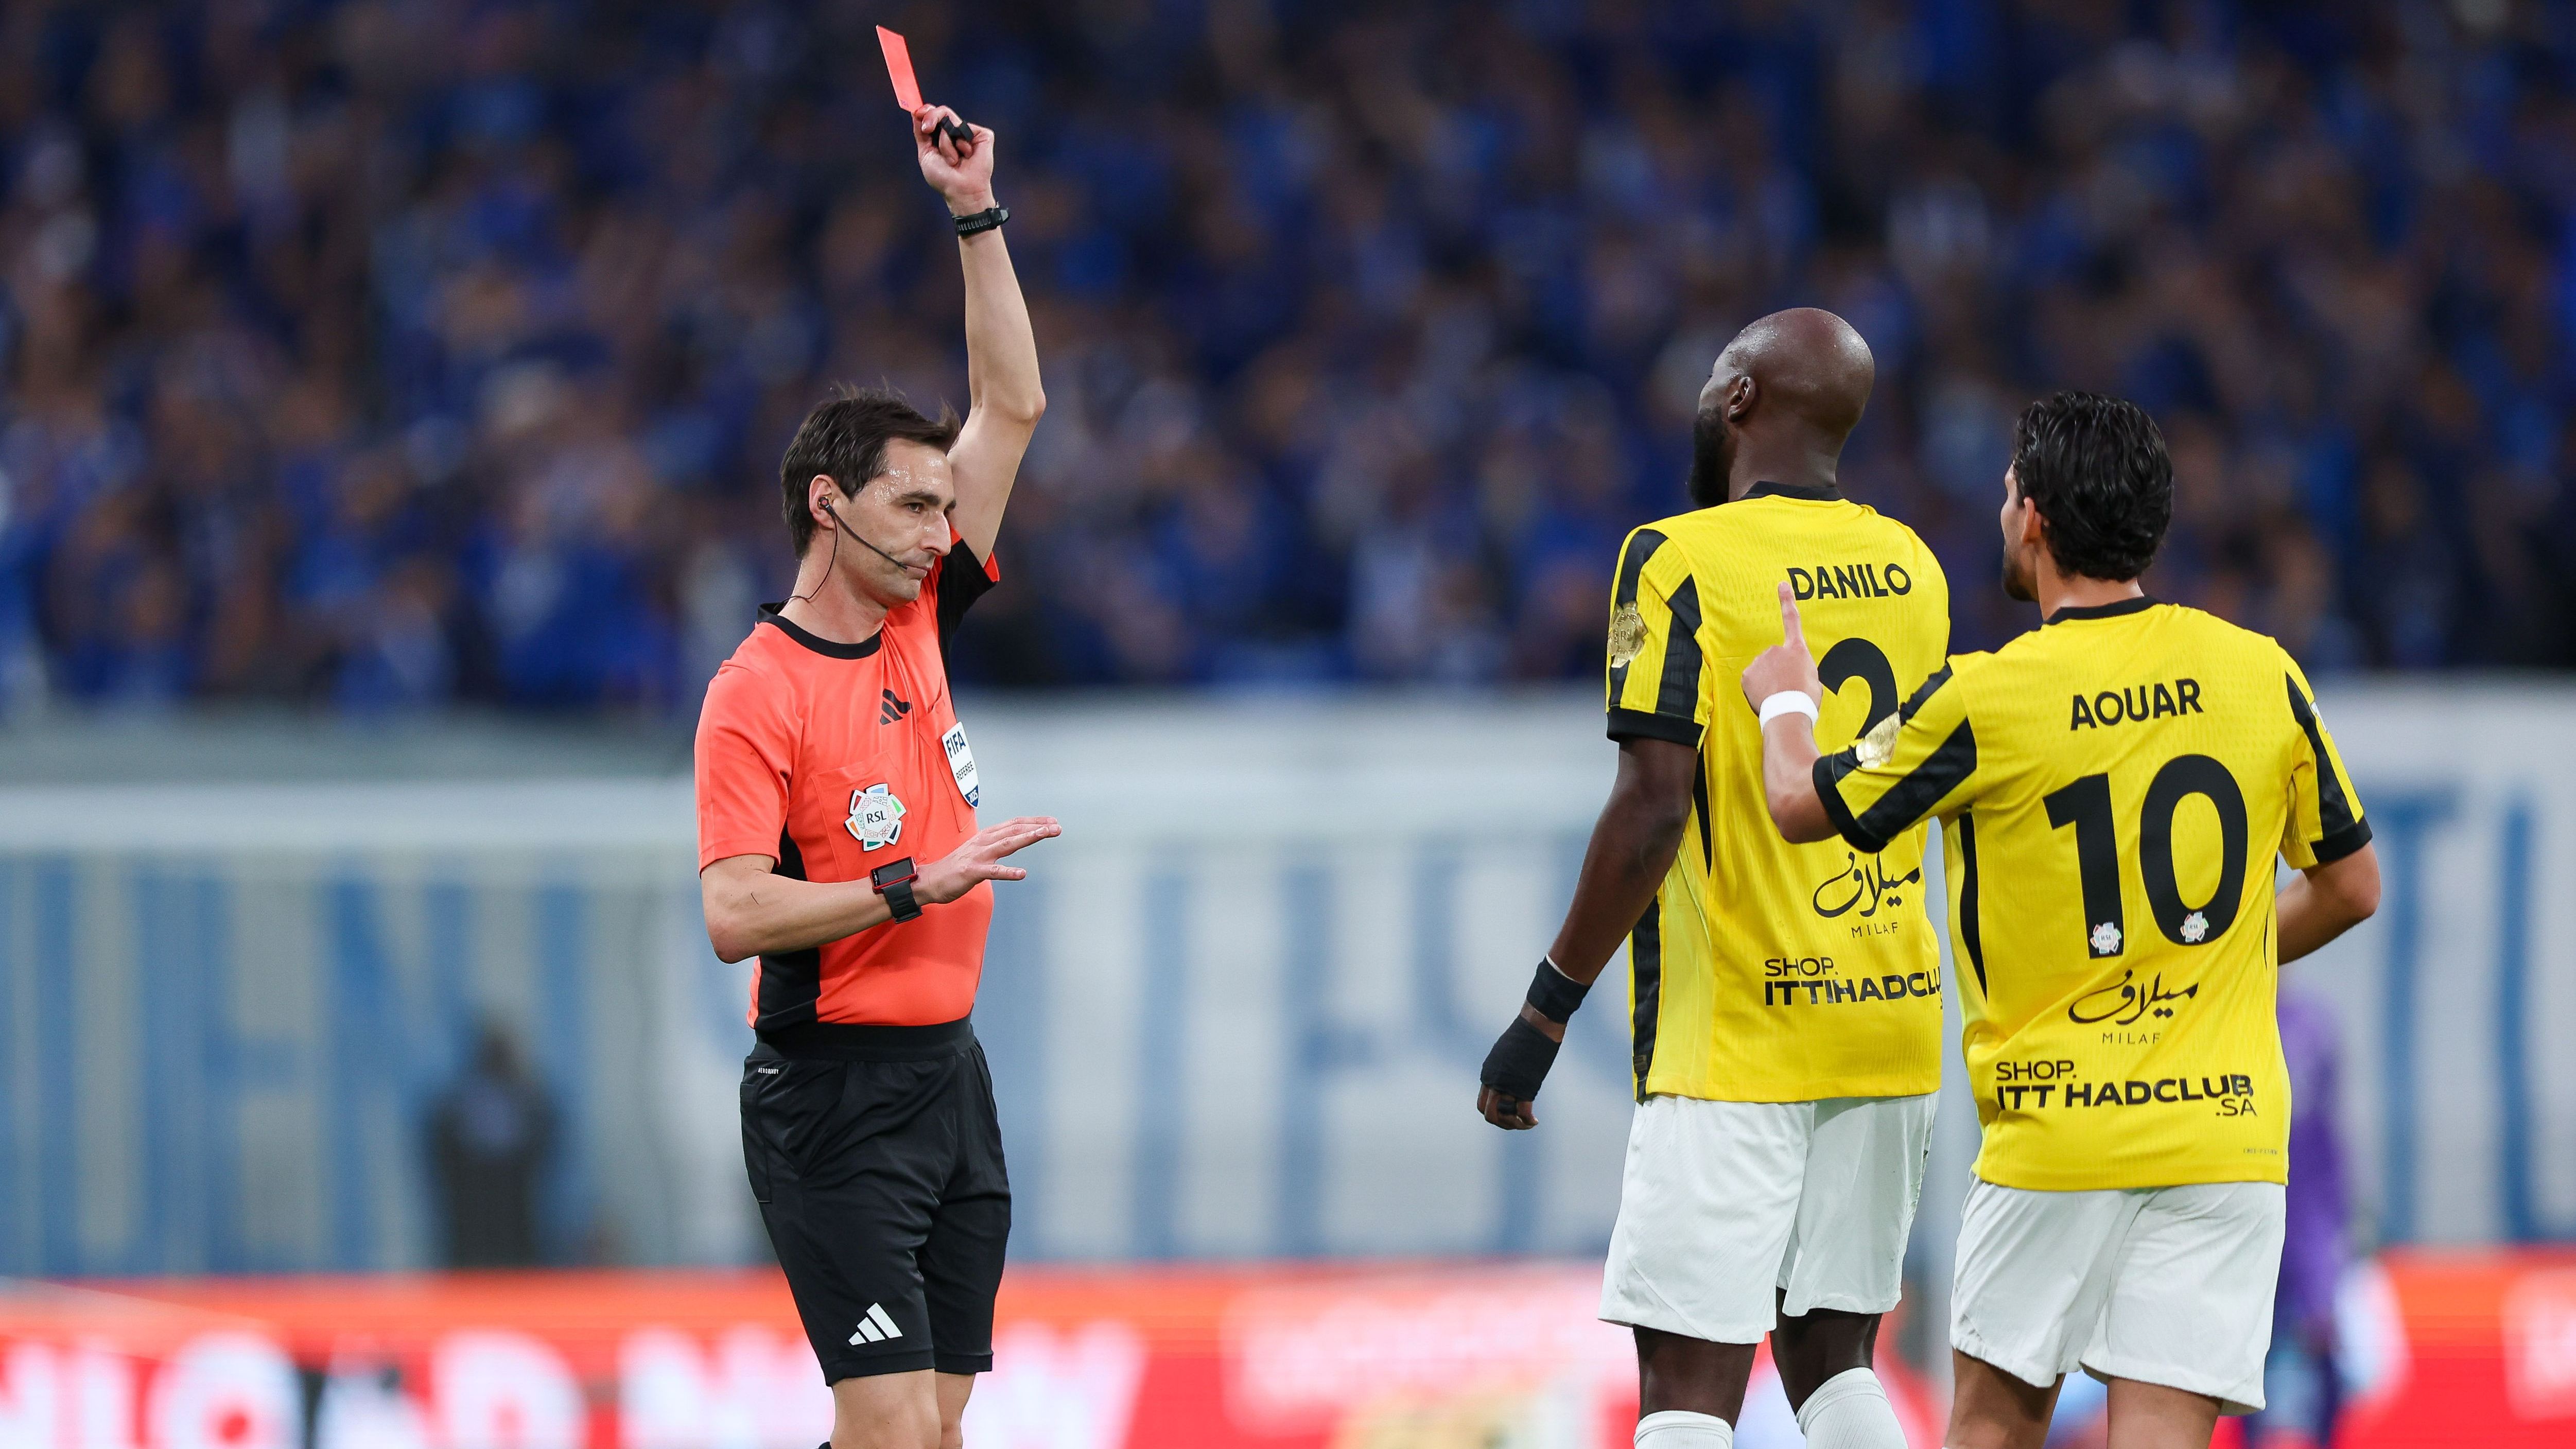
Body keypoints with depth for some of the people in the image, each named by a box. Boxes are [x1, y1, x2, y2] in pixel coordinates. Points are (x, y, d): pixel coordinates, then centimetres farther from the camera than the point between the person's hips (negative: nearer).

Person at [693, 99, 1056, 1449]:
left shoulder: (917, 618, 10)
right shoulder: (756, 694, -11)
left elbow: (1010, 406, 14)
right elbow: (736, 917, -19)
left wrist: (976, 215, 8)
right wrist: (919, 885, -19)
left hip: (948, 1074, 7)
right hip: (833, 1094, -7)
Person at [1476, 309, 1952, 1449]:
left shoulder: (1679, 562, -11)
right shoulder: (1910, 566, 10)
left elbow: (1654, 808, -17)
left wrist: (1546, 1012, -11)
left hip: (1735, 1037, -7)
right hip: (1892, 1019, 7)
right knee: (1832, 1357, 14)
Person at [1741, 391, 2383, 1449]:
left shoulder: (1983, 699, -10)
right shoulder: (2260, 676, 0)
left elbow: (1803, 807, 7)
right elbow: (2349, 887, 12)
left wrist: (1786, 700, 28)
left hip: (2056, 1134, -2)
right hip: (2227, 1128, 2)